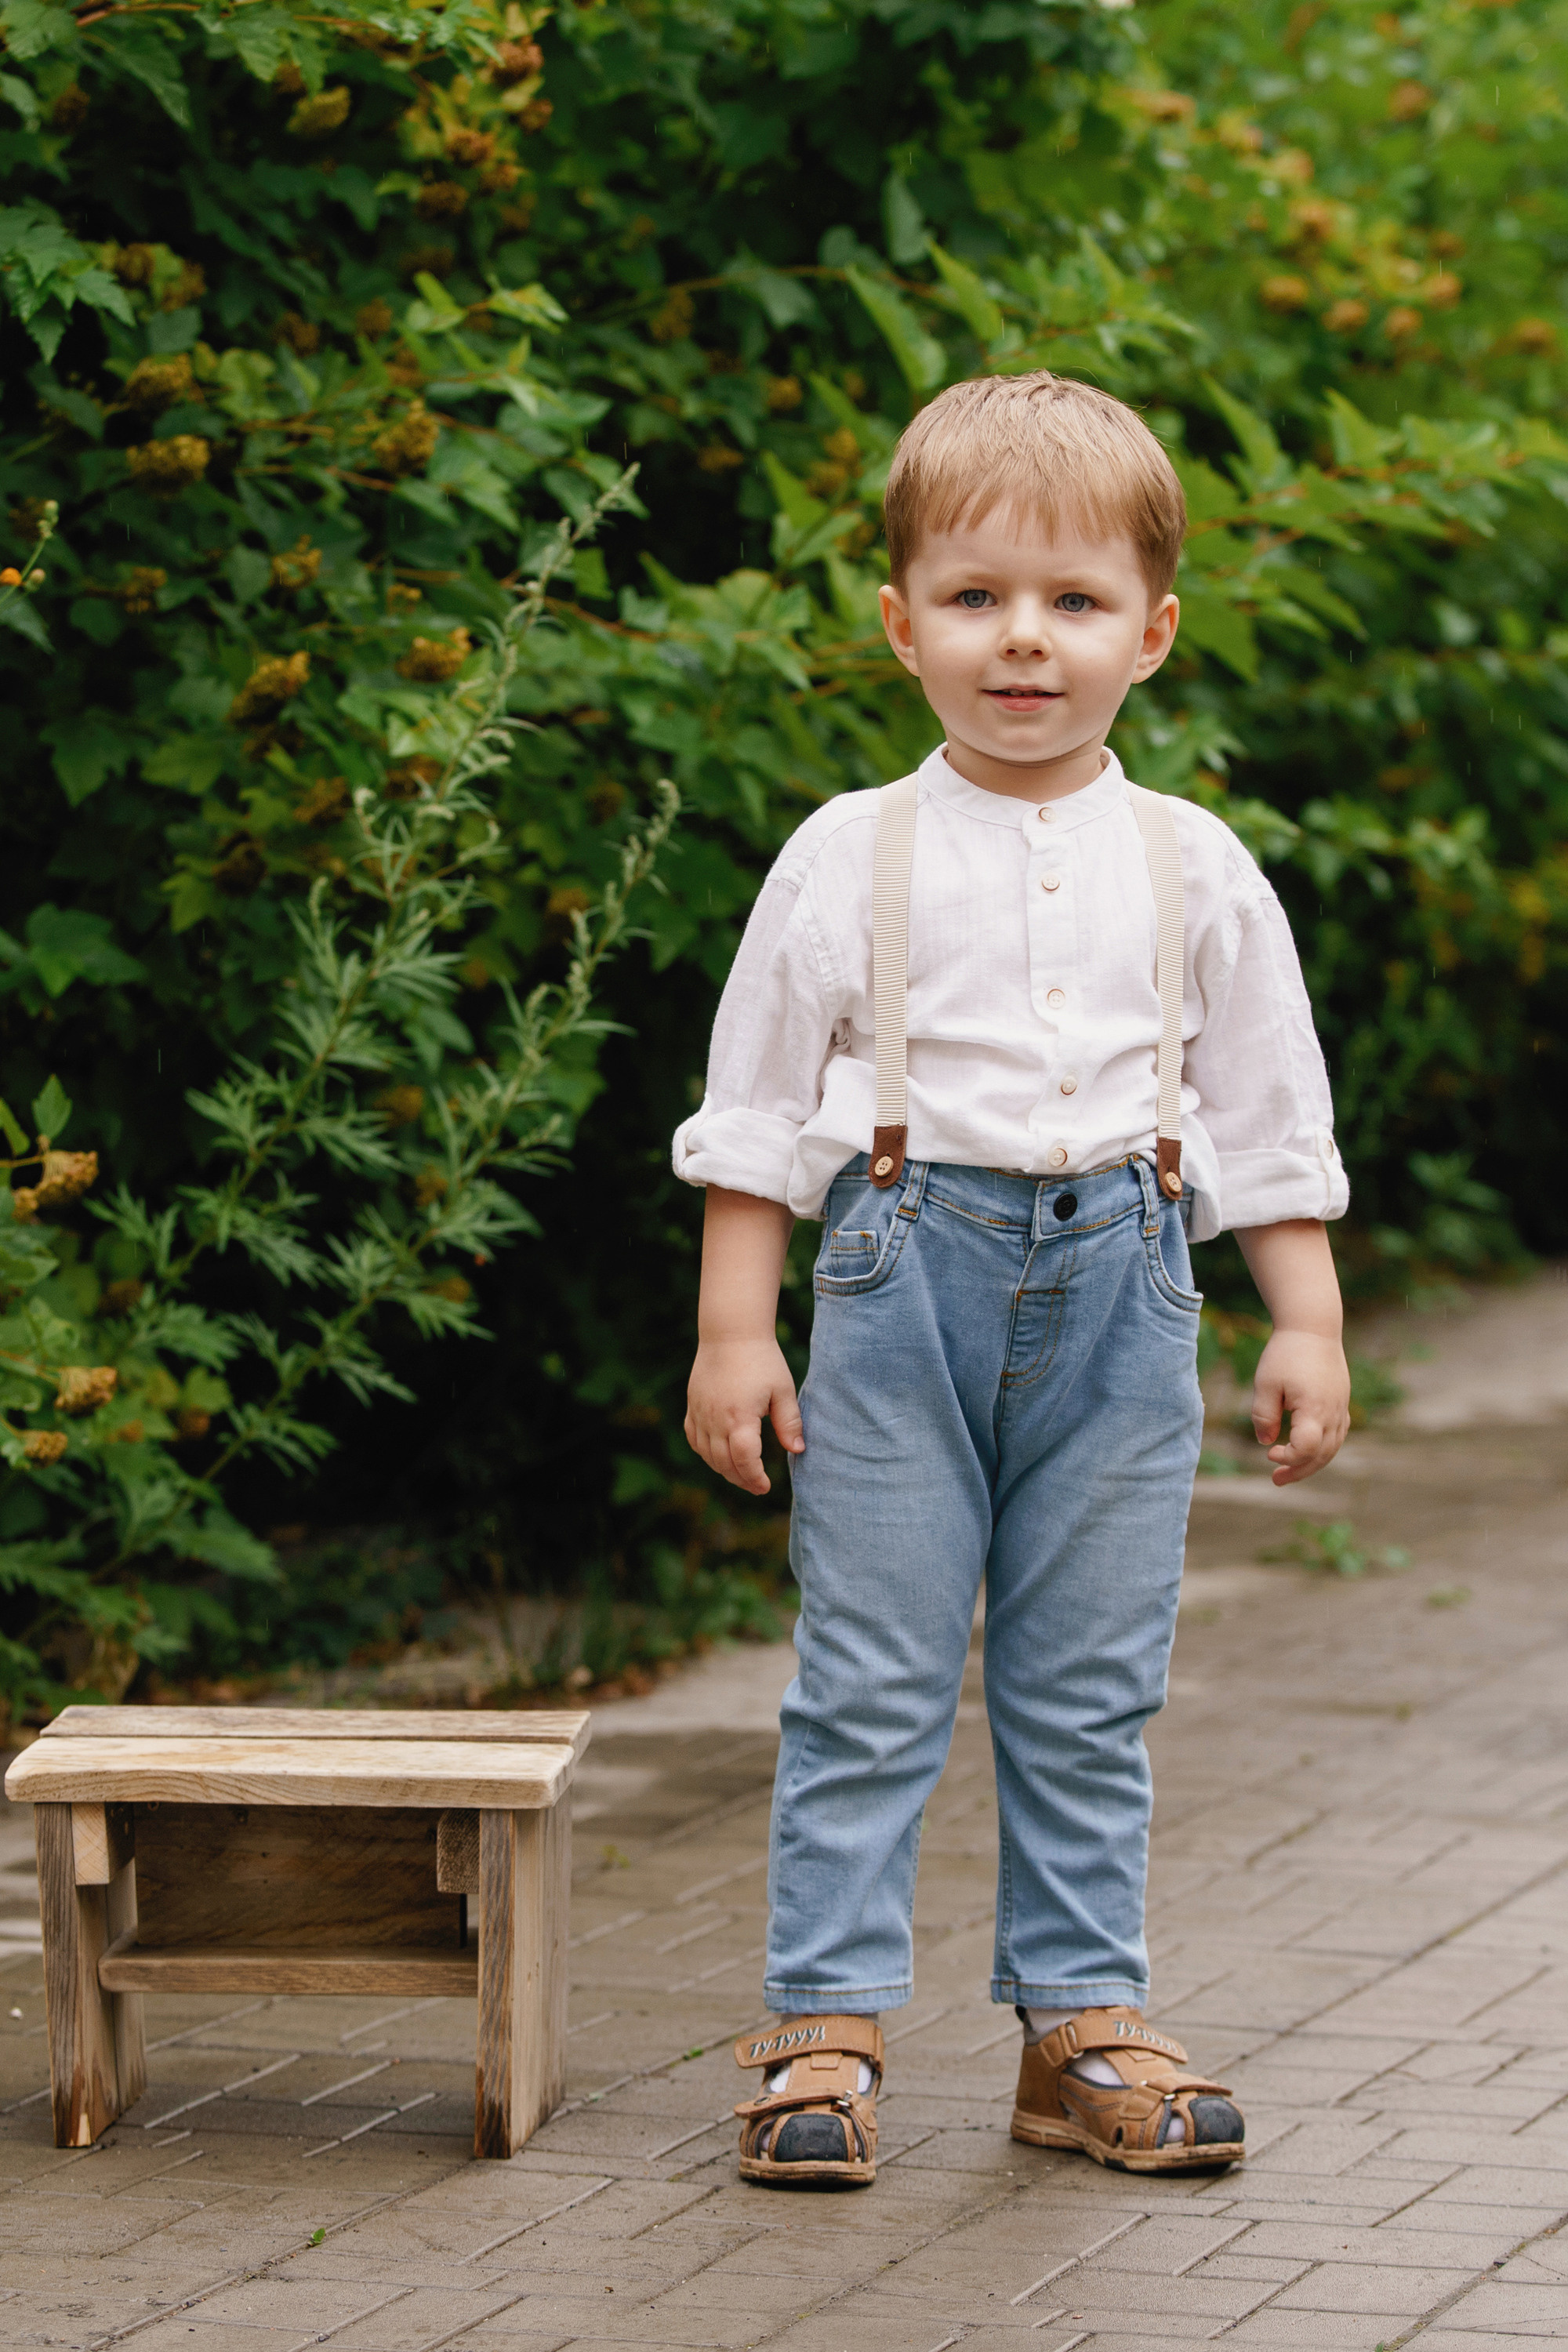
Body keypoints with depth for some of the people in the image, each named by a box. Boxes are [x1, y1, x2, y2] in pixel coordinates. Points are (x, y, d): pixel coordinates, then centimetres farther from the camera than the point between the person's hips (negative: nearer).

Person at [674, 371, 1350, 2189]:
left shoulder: (1194, 872, 6)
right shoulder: (851, 858, 1)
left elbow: (1270, 1118, 12)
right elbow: (760, 1101, 3)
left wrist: (1306, 1325, 7)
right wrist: (733, 1327, -1)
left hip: (1119, 1287, 2)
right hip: (906, 1280, -2)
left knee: (1090, 1692, 8)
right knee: (871, 1679, -1)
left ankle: (1082, 2022, 15)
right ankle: (826, 2023, 5)